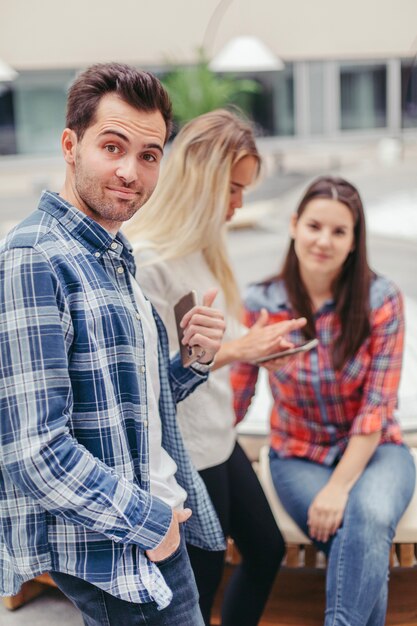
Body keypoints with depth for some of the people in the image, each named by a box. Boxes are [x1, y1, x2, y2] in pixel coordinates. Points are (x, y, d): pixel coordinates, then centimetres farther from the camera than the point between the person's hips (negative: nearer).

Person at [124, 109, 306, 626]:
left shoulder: (199, 247, 6)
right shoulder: (144, 260, -21)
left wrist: (253, 344, 0)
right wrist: (233, 350, -24)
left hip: (218, 441, 9)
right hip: (183, 454, -9)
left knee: (267, 550, 22)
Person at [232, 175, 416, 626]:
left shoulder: (381, 300, -11)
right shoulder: (261, 304, -10)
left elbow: (378, 406, -13)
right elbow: (234, 399, -8)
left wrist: (340, 486, -21)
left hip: (372, 450, 0)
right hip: (298, 457, 0)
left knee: (369, 516, -33)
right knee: (362, 540, -26)